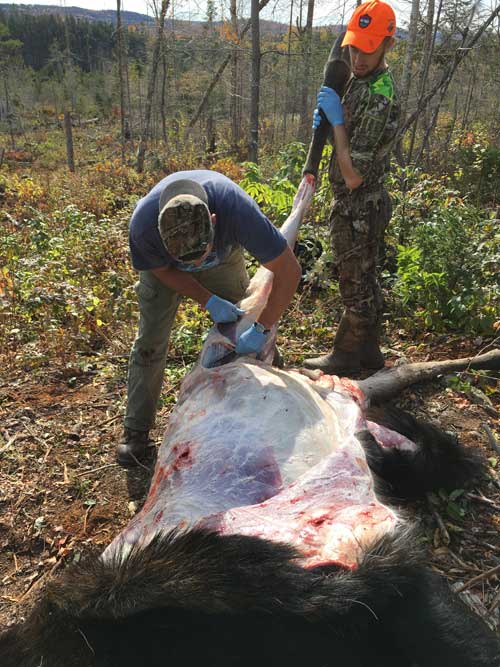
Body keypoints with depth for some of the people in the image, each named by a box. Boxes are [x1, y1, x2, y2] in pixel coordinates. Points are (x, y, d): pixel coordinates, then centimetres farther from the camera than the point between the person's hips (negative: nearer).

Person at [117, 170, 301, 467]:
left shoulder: (238, 209, -45)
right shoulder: (143, 225, -41)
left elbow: (289, 271, -34)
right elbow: (163, 270, -17)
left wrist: (261, 329, -34)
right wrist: (209, 301, -28)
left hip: (224, 258, 1)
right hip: (166, 267, 0)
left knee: (239, 330, 1)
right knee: (150, 342, -6)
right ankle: (136, 430, 8)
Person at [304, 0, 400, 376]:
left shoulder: (378, 98, -24)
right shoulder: (362, 79, 8)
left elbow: (354, 175, -26)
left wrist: (337, 119, -19)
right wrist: (327, 116, 4)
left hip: (358, 209, -10)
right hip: (368, 204, 10)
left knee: (356, 286, 3)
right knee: (367, 280, 18)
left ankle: (346, 356, 20)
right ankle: (369, 351, 32)